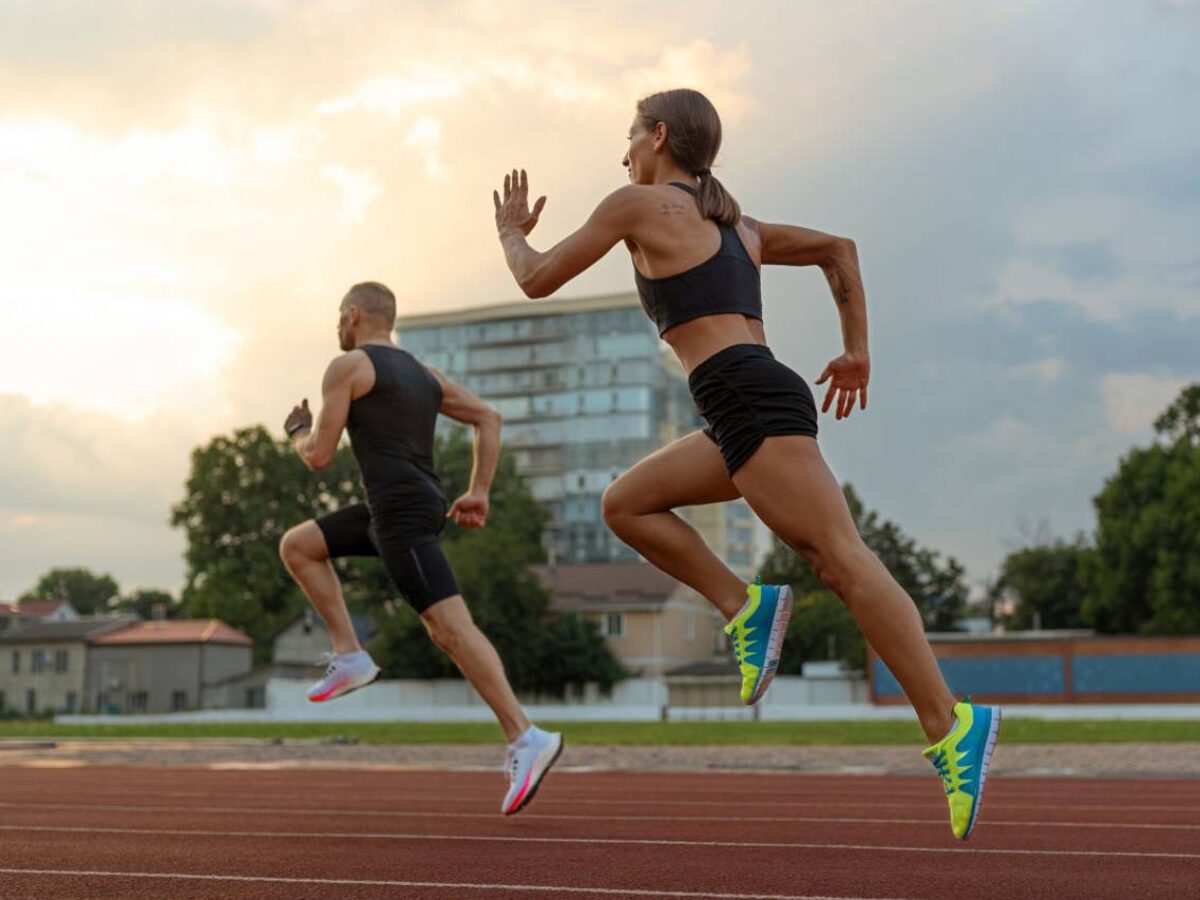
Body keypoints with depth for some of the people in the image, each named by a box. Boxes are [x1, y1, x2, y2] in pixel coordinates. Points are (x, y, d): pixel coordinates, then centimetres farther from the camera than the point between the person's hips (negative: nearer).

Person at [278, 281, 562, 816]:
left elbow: (319, 456, -3)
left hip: (400, 512, -9)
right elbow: (489, 418, 19)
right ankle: (350, 657, 12)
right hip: (416, 508, 9)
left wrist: (297, 432, 21)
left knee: (451, 627, -16)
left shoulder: (346, 366, -1)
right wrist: (478, 494, 16)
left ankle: (525, 740, -22)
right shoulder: (422, 373, 23)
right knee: (296, 546, 17)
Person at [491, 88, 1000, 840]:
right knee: (626, 504, 15)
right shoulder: (735, 223, 27)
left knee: (844, 562, -13)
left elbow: (538, 280, 10)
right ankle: (742, 606, 1)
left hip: (750, 402, -9)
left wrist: (511, 230, 31)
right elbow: (840, 249, 28)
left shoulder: (638, 204, 5)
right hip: (759, 404, 9)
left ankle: (950, 726, -16)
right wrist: (857, 352, 27)